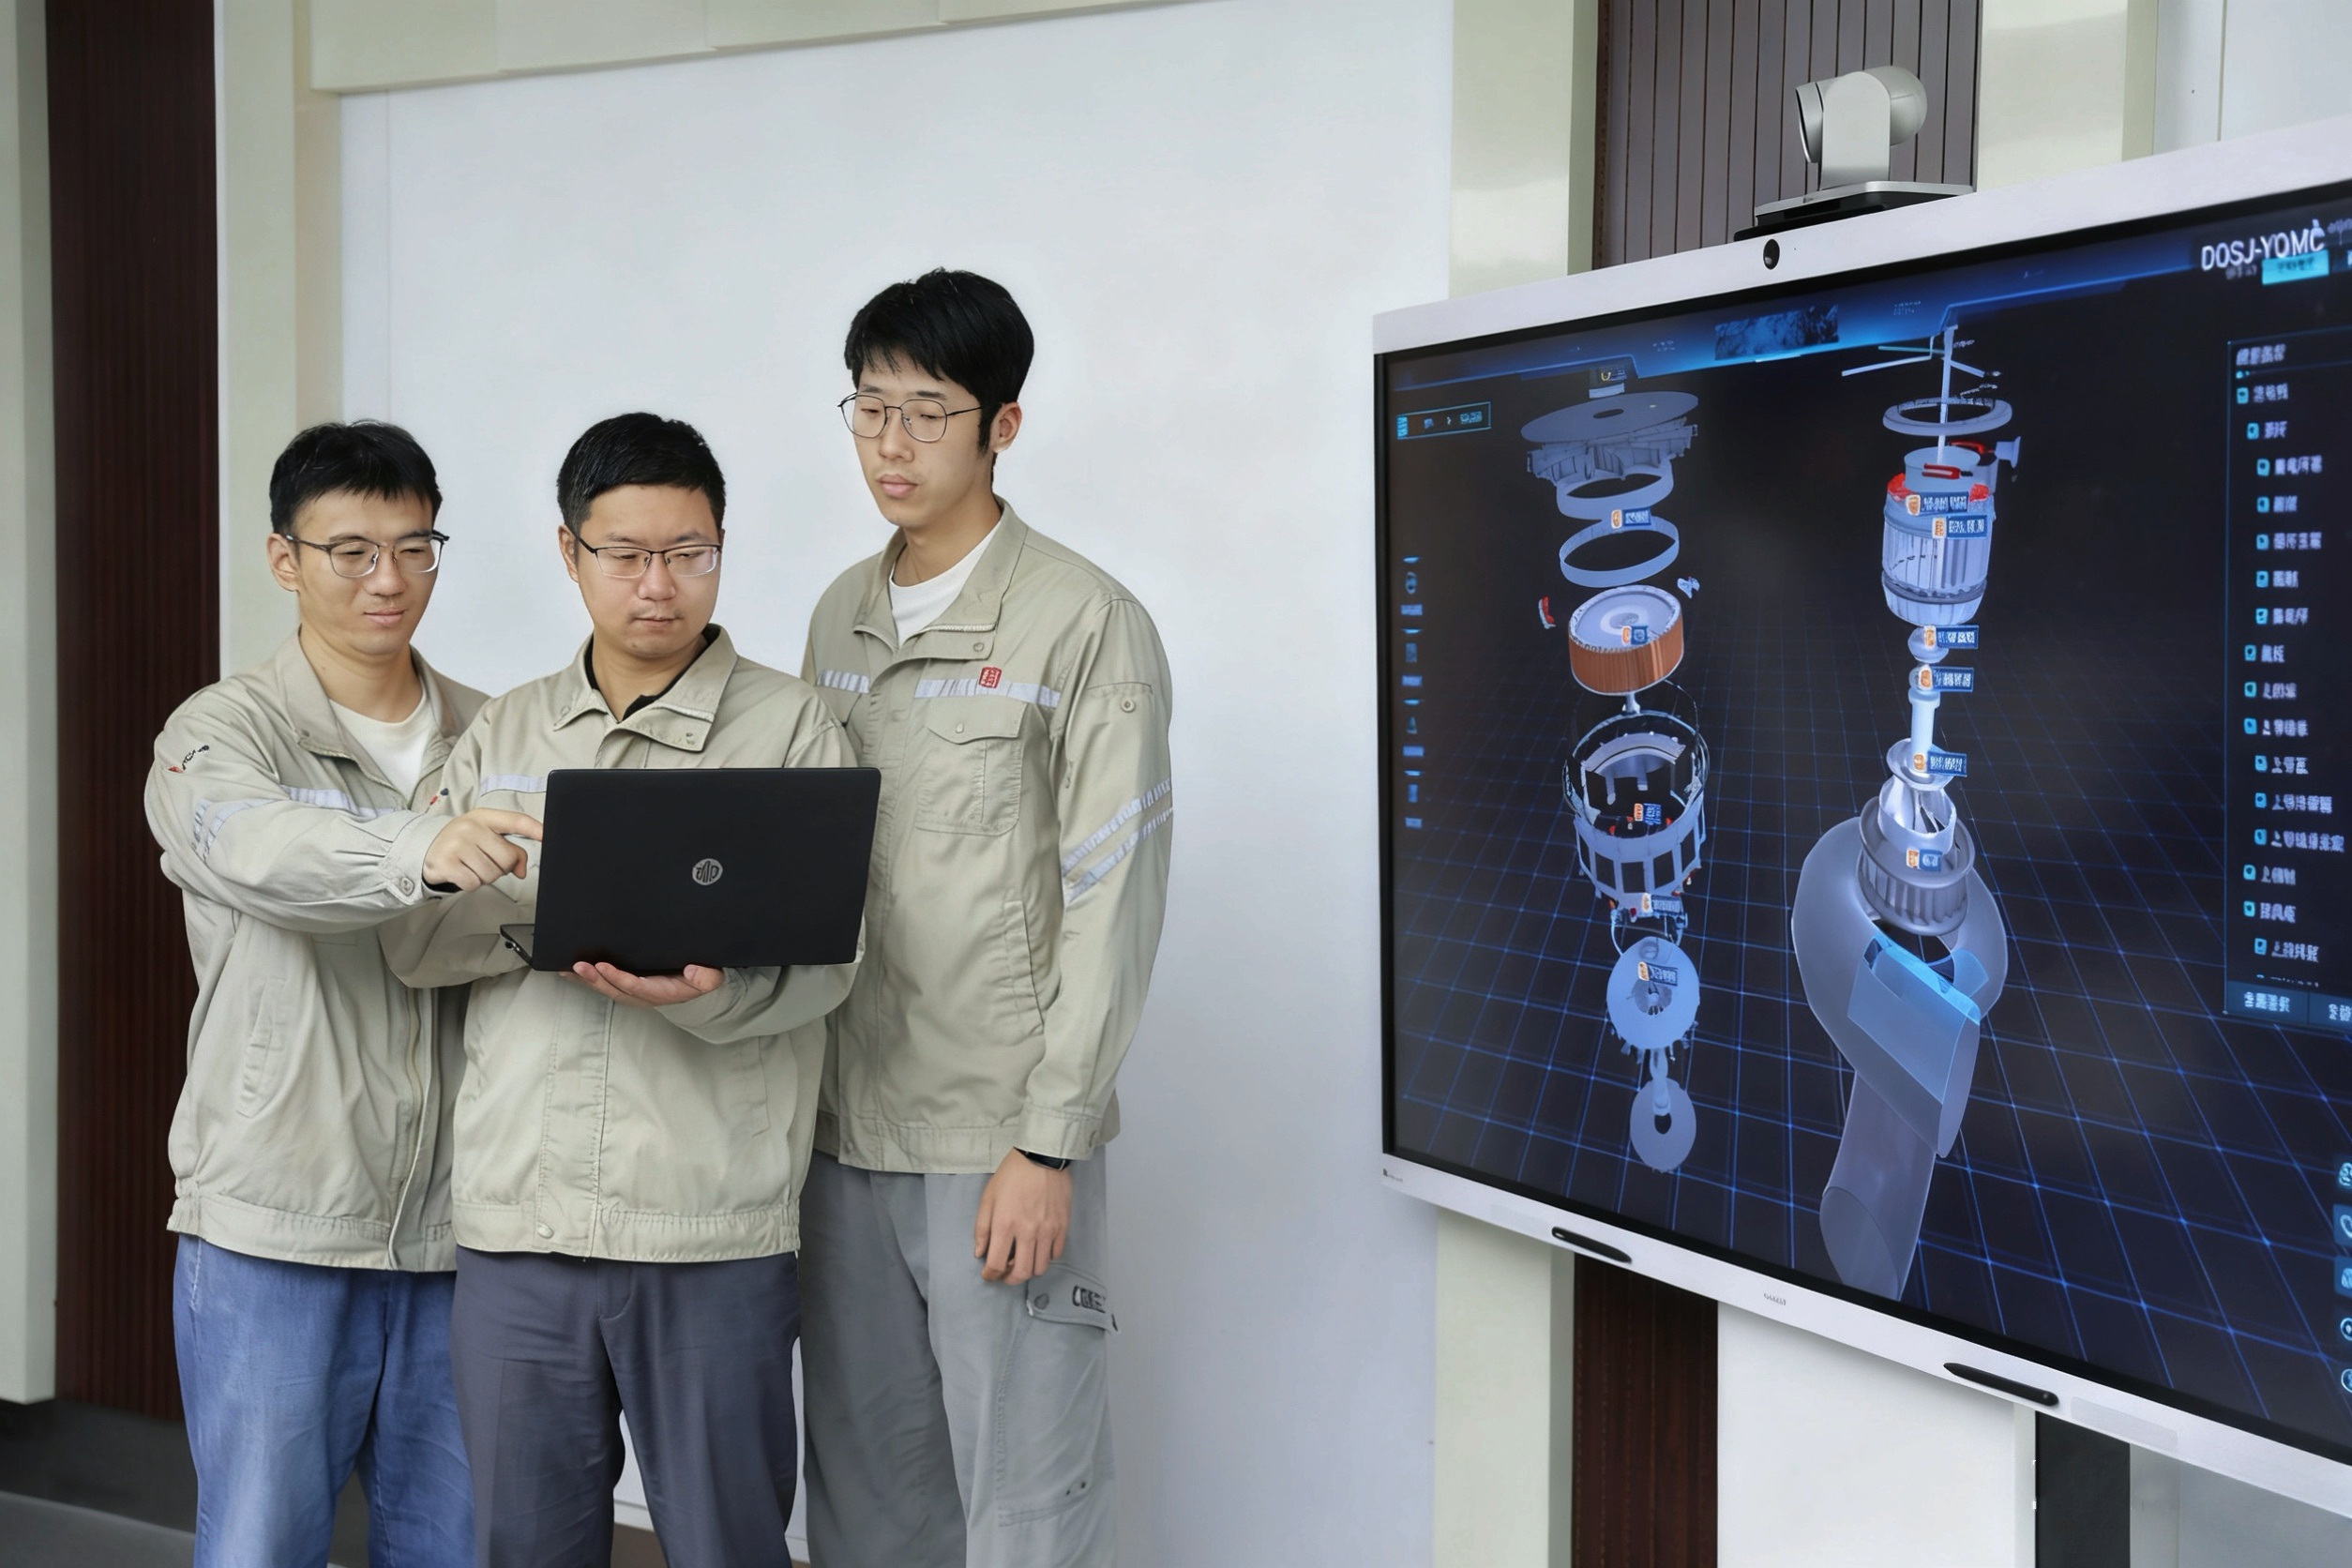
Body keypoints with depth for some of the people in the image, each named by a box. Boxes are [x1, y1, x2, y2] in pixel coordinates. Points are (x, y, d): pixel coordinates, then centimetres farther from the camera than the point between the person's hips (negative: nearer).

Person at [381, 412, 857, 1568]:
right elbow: (413, 937, 4)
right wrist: (552, 903, -15)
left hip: (712, 1226, -3)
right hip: (515, 1215, 4)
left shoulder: (789, 726, 1)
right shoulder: (502, 735, 13)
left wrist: (701, 990, -28)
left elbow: (825, 956, -7)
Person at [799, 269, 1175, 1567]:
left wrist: (1049, 1145, -14)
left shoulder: (1087, 625, -7)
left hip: (1002, 1143, -6)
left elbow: (1111, 903, -11)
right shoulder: (840, 618, 13)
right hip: (845, 1131, 6)